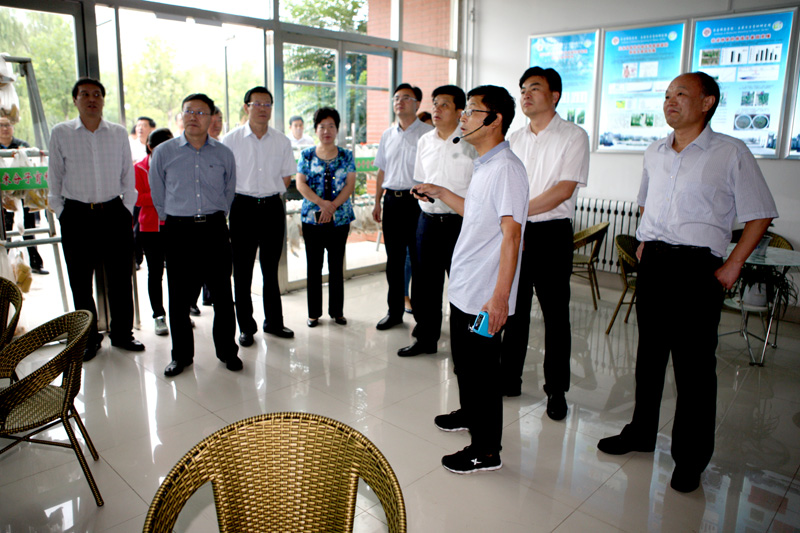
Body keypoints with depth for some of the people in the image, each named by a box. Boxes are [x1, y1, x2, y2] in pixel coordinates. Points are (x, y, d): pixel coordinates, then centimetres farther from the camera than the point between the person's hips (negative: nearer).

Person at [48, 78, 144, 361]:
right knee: (80, 282, 6)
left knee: (121, 279, 7)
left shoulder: (119, 133, 6)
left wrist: (127, 208, 7)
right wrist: (60, 212, 4)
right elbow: (54, 177, 7)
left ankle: (122, 334, 22)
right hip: (76, 215, -1)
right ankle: (88, 338, 21)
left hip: (114, 213, 1)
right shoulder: (60, 133, 2)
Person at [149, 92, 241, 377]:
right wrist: (172, 219, 12)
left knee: (222, 294, 5)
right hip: (179, 231, -1)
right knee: (179, 297, 4)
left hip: (215, 229, 1)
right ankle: (181, 355, 20)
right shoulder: (163, 152, 3)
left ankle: (227, 350, 20)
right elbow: (158, 195, 11)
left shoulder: (224, 154, 6)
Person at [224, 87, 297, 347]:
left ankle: (274, 322, 24)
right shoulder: (231, 140, -1)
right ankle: (246, 327, 15)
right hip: (243, 208, -2)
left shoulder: (281, 141, 6)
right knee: (242, 270, 3)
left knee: (271, 269, 12)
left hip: (273, 207, 2)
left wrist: (271, 194, 4)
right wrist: (244, 198, -2)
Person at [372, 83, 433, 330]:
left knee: (418, 259, 0)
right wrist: (377, 202, 15)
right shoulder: (387, 135, 15)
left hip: (417, 201, -5)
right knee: (394, 259, 11)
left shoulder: (427, 133, -3)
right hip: (391, 200, 6)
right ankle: (394, 311, 23)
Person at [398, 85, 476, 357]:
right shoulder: (424, 141, 13)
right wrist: (423, 197, 6)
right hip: (428, 219, 6)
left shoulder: (470, 143, -6)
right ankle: (426, 338, 25)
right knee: (425, 283, 11)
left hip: (459, 222, -5)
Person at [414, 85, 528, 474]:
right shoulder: (484, 165, 12)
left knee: (482, 369, 3)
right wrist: (440, 193, 24)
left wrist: (500, 296, -28)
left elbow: (511, 234, -25)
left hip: (485, 297, -10)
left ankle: (486, 451, 19)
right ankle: (469, 414, 47)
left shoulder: (506, 168, -18)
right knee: (463, 359, 24)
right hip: (464, 288, 10)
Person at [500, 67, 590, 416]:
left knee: (555, 315, 3)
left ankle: (556, 390, 17)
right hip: (513, 232, 5)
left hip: (552, 234, -5)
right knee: (513, 309, 11)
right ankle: (509, 380, 25)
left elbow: (564, 190, -14)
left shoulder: (573, 136, -3)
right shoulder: (514, 139, 14)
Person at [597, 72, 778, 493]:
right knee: (649, 352, 14)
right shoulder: (654, 153, 12)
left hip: (697, 265, -5)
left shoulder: (731, 153, -4)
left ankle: (690, 458, 16)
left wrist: (733, 264, -8)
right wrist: (644, 240, 13)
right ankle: (641, 432, 31)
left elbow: (760, 215, -2)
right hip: (652, 261, 5)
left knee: (693, 364, 1)